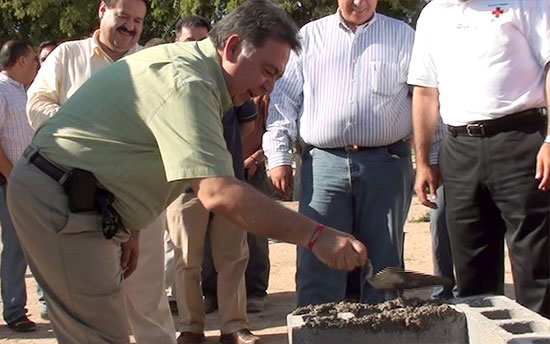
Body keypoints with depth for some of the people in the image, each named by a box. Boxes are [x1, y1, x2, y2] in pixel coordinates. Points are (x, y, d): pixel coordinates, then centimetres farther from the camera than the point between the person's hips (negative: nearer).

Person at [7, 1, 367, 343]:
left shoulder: (182, 63, 11)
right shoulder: (187, 82, -23)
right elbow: (217, 193, -34)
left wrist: (129, 228, 17)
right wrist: (316, 235, -34)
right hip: (60, 201, -11)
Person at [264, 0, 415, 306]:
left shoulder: (403, 37, 10)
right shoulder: (310, 37, 12)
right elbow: (285, 100, 11)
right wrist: (279, 156, 3)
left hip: (385, 164, 0)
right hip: (324, 163, 0)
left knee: (384, 263, 6)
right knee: (318, 263, -3)